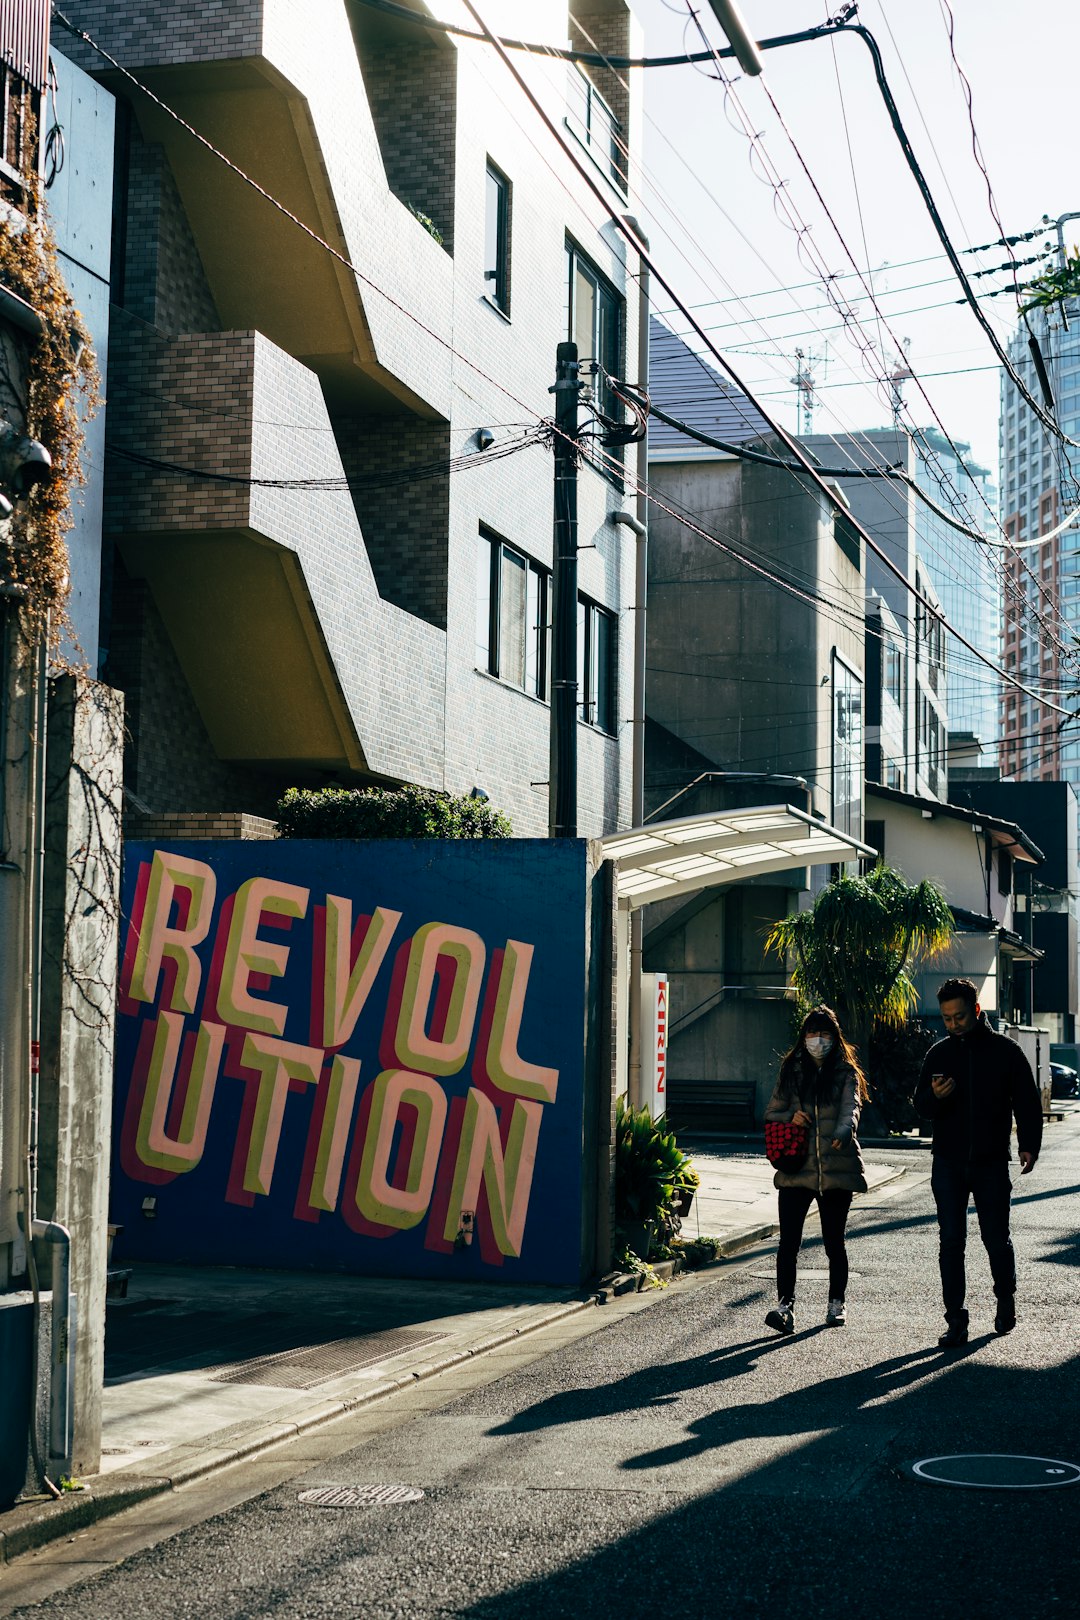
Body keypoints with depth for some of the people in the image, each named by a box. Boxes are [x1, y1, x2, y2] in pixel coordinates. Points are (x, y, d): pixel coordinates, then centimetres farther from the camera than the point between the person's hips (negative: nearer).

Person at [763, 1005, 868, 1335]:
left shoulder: (845, 1073, 3)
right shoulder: (791, 1071, 11)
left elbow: (850, 1109, -15)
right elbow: (771, 1113, 17)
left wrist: (843, 1133, -37)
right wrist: (791, 1117, -5)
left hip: (836, 1170, -2)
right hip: (795, 1170, 2)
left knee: (833, 1241, 7)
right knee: (788, 1241, -10)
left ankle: (837, 1303, 24)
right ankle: (785, 1306, -12)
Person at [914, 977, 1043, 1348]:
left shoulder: (1005, 1051, 0)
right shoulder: (938, 1053, 7)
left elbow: (1027, 1101, 4)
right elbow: (921, 1106, 9)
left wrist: (1029, 1145, -8)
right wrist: (934, 1097, -14)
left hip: (992, 1164, -2)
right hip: (948, 1165, 2)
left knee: (997, 1240, 6)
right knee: (950, 1242, -1)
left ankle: (1006, 1300, 30)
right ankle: (956, 1321, 3)